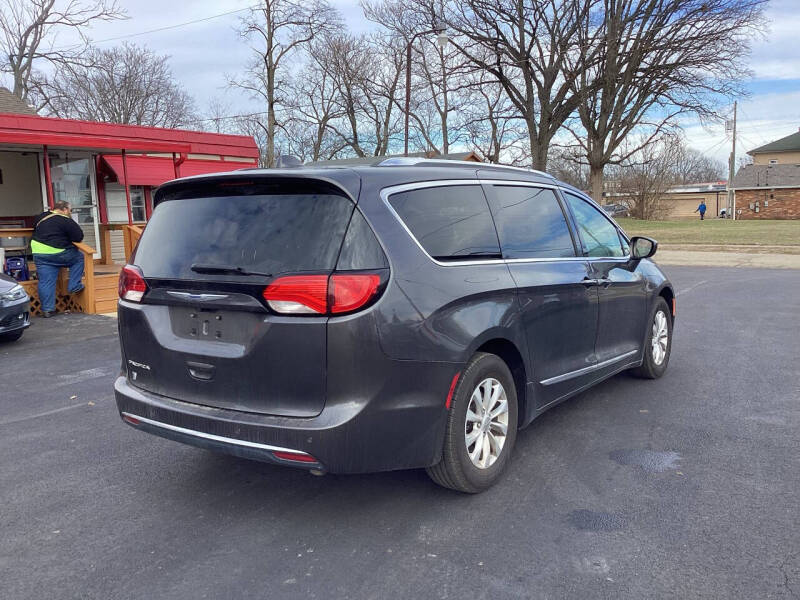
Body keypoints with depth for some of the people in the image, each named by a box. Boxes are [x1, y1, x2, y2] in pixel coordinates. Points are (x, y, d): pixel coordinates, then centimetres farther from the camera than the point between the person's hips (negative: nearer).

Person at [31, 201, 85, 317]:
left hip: (38, 254, 6)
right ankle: (74, 286, 11)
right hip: (57, 254, -6)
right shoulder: (66, 221, -7)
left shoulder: (41, 217, 16)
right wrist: (67, 237, 10)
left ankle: (47, 310, 7)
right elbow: (79, 237, -9)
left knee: (45, 282, 6)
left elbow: (35, 230, 31)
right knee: (79, 257, 18)